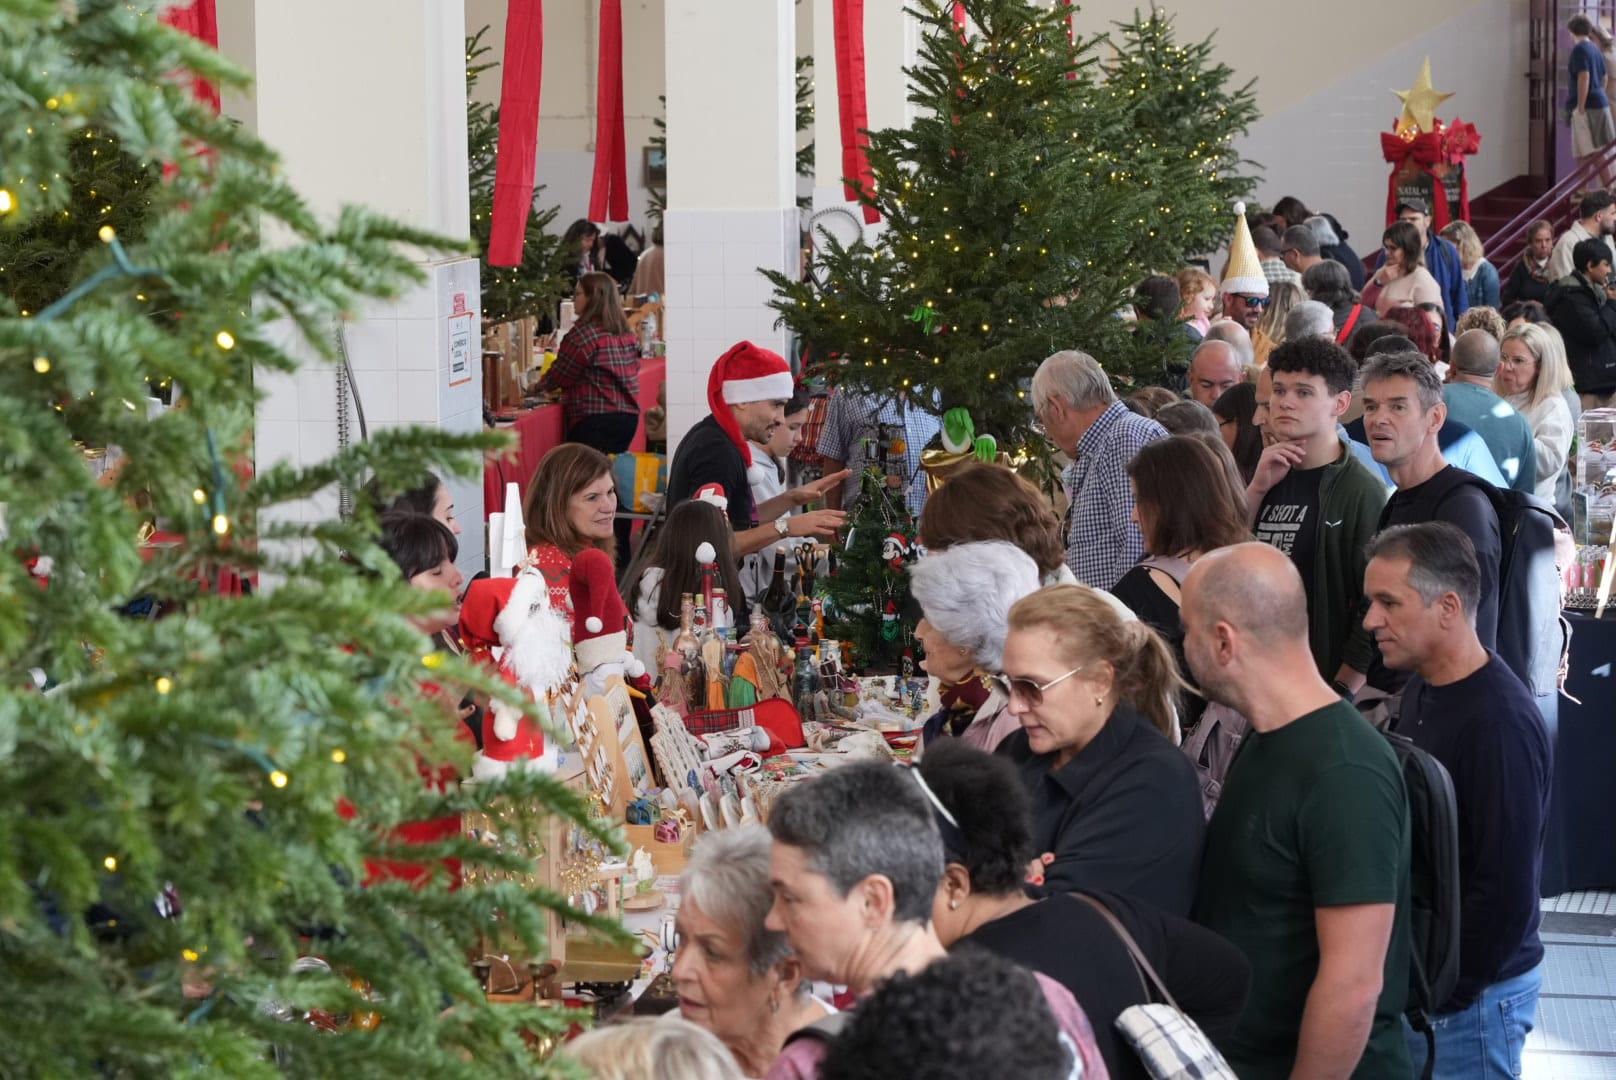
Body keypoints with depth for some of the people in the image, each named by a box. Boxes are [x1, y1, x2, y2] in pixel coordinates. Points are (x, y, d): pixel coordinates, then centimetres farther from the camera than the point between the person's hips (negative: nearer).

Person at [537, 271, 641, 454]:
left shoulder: (584, 333, -12)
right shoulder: (628, 334, 12)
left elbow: (559, 375, -5)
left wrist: (537, 386, 16)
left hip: (595, 421, -8)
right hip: (629, 417, 8)